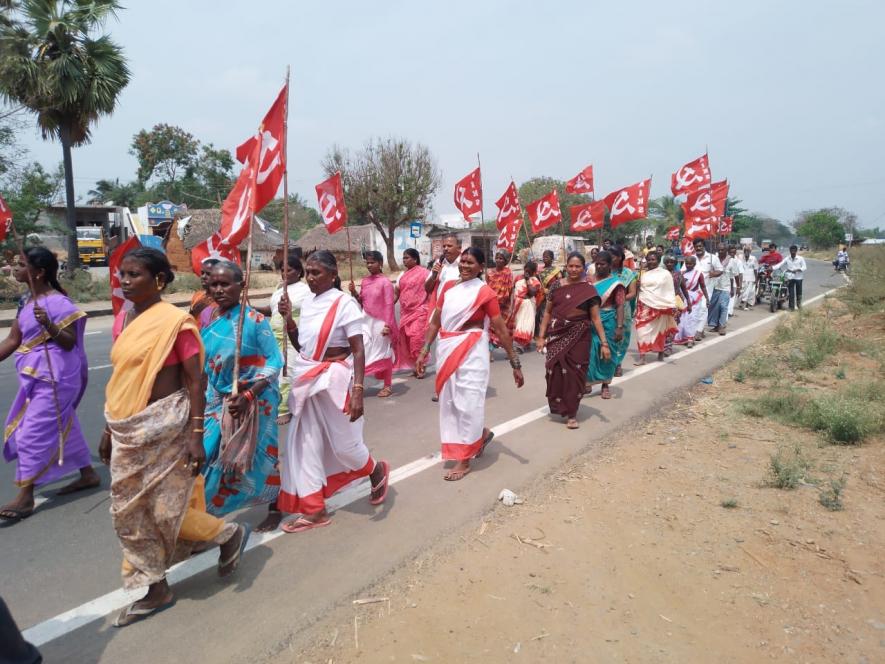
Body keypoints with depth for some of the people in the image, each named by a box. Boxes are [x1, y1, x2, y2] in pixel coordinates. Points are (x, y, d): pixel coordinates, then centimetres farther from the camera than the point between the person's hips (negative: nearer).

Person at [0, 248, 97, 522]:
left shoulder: (57, 302, -16)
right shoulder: (27, 301, 11)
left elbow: (70, 342, -17)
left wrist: (49, 325, -32)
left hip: (54, 377, -9)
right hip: (38, 375, 9)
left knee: (33, 433, -6)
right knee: (63, 426, 16)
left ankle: (25, 497, 3)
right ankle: (88, 474, 30)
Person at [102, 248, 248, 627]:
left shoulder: (175, 321, -14)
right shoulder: (122, 320, 8)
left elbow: (195, 381, -14)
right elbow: (119, 378, 15)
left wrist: (196, 435, -17)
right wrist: (109, 428, 17)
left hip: (165, 424, -8)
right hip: (128, 428, 8)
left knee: (165, 508, 0)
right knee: (130, 511, 12)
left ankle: (229, 535, 27)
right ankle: (156, 590, 27)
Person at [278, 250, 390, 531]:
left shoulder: (345, 303, -14)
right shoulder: (307, 302, 7)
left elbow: (358, 351, -17)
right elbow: (300, 343, 13)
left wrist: (358, 391, -25)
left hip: (334, 378, -7)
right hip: (307, 378, 7)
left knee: (342, 443, 5)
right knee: (306, 443, 6)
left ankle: (377, 471, 37)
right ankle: (314, 510, 17)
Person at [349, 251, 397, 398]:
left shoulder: (385, 282, -11)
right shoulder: (365, 281, 7)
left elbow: (389, 305, -13)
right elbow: (361, 302, 15)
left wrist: (387, 324, -18)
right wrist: (354, 292, -3)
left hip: (380, 322, -5)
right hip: (366, 321, 6)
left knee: (384, 353, 6)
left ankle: (387, 386, 18)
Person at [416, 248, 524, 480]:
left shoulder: (485, 292, -8)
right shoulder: (449, 287, 8)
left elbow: (501, 330, -7)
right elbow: (435, 322, 10)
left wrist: (515, 363, -7)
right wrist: (424, 351, 6)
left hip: (471, 351, -6)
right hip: (447, 349, 6)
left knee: (467, 402, 0)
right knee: (450, 401, 14)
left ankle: (464, 460, 13)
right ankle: (481, 434, 39)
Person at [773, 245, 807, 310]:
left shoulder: (800, 258, 0)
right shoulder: (787, 259, 4)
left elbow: (804, 267, -3)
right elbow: (780, 264, -3)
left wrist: (798, 269, -21)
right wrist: (773, 268, -19)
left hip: (798, 277, -1)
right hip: (790, 278, 1)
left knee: (798, 292, 8)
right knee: (791, 293, 0)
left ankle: (799, 304, 31)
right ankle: (792, 307, 7)